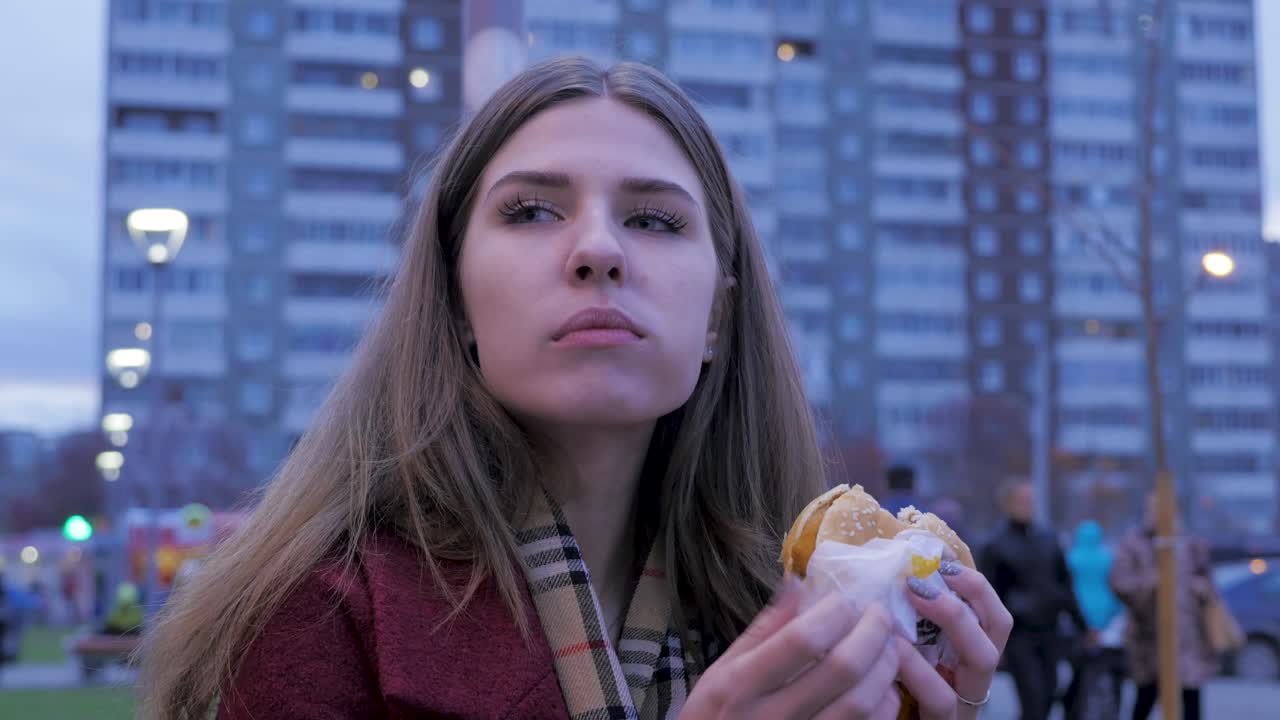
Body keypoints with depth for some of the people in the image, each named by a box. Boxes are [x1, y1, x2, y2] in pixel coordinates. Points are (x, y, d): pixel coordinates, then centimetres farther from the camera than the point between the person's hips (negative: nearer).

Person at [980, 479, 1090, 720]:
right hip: (1018, 635, -5)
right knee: (1033, 700, -10)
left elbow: (1064, 585, 16)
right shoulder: (995, 547, -4)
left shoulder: (1049, 540, 10)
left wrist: (1081, 624, 14)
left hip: (1049, 633, 5)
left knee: (1048, 697, 7)